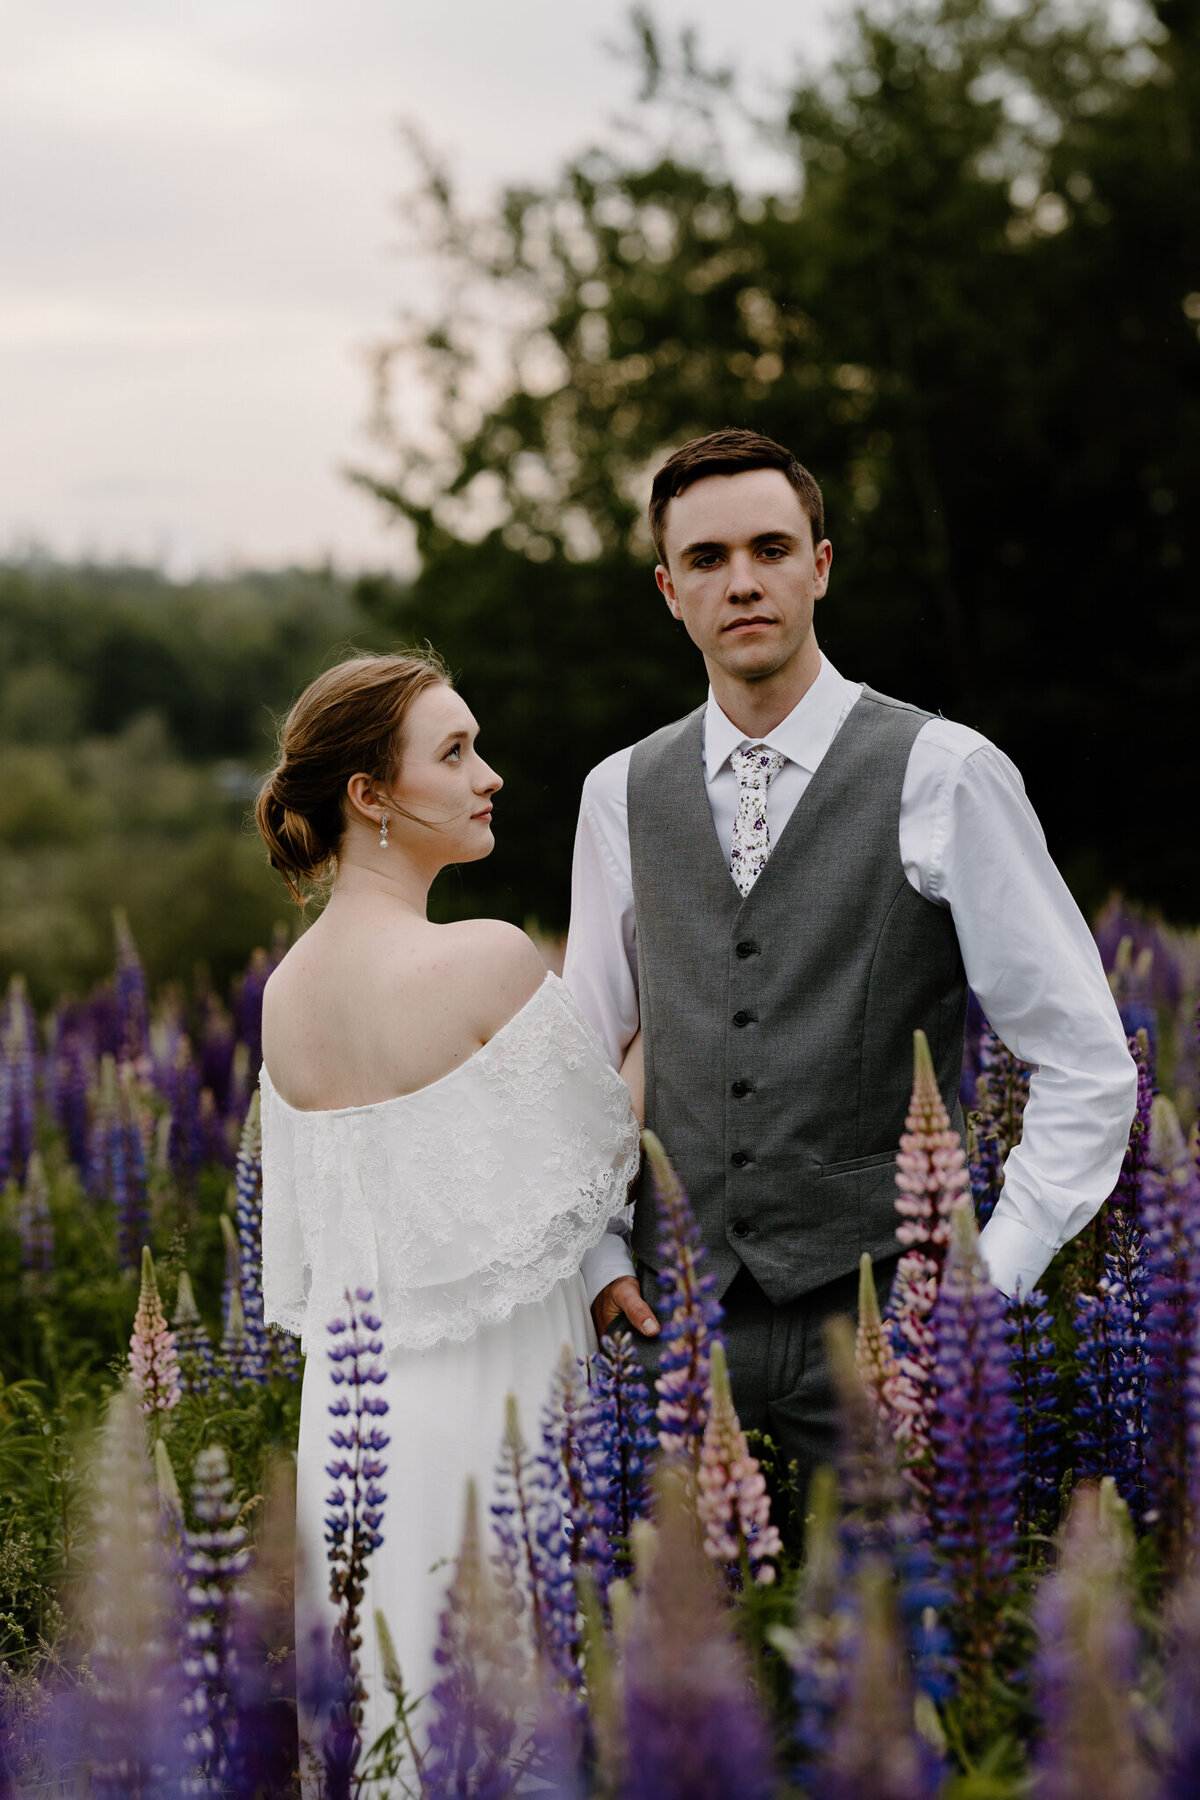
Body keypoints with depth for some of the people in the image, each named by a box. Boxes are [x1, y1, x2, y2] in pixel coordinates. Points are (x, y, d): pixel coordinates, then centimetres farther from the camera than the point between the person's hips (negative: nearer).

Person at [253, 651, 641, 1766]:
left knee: (387, 1683, 15)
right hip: (494, 1390, -7)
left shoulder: (285, 992, 5)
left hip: (349, 1394, 7)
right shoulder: (489, 960, -17)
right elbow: (610, 1146, -4)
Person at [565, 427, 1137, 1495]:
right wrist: (600, 1257, 6)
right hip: (676, 1315, 3)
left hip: (878, 1319, -3)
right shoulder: (622, 794, 8)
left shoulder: (944, 777, -5)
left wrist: (989, 1282, -10)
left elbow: (1088, 1069, -3)